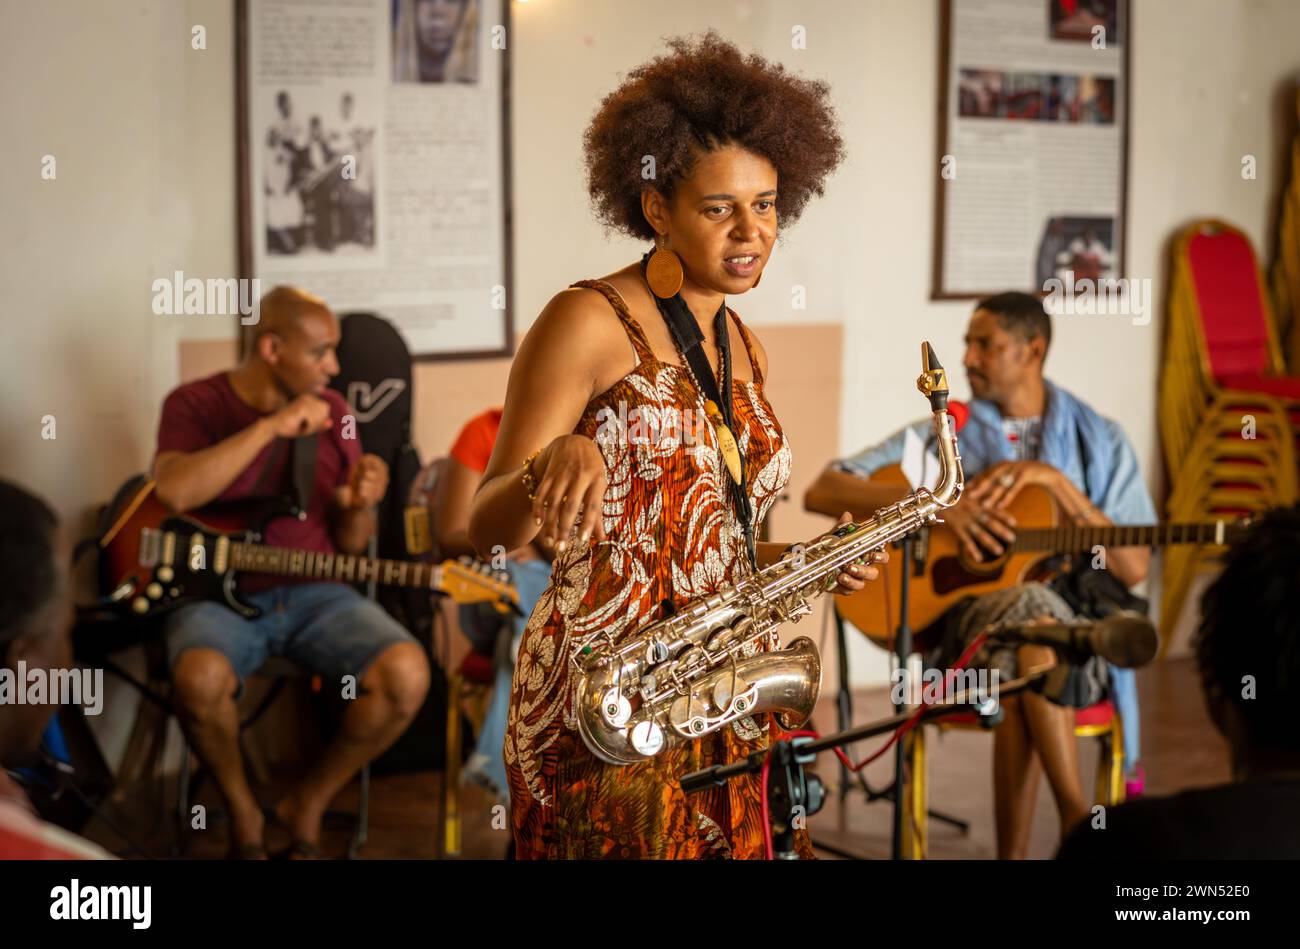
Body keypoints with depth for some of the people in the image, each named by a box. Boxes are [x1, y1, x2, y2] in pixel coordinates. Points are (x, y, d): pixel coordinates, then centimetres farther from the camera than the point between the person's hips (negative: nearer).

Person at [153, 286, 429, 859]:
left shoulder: (330, 409, 8)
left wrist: (358, 506, -13)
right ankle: (241, 811, -6)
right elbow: (173, 492, -24)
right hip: (219, 593, -3)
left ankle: (309, 804, -1)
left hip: (314, 594, 3)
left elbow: (349, 545, 11)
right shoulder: (195, 404, -2)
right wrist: (270, 428, -24)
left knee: (407, 674, -25)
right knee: (199, 679, -37)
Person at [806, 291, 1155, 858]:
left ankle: (1014, 852, -25)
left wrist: (1054, 481, -9)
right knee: (1031, 608, -36)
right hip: (966, 621, 0)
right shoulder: (941, 436, 9)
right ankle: (1079, 821, -32)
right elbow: (821, 493, -2)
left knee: (1019, 684, -37)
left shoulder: (1100, 442, 10)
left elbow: (1134, 568, 0)